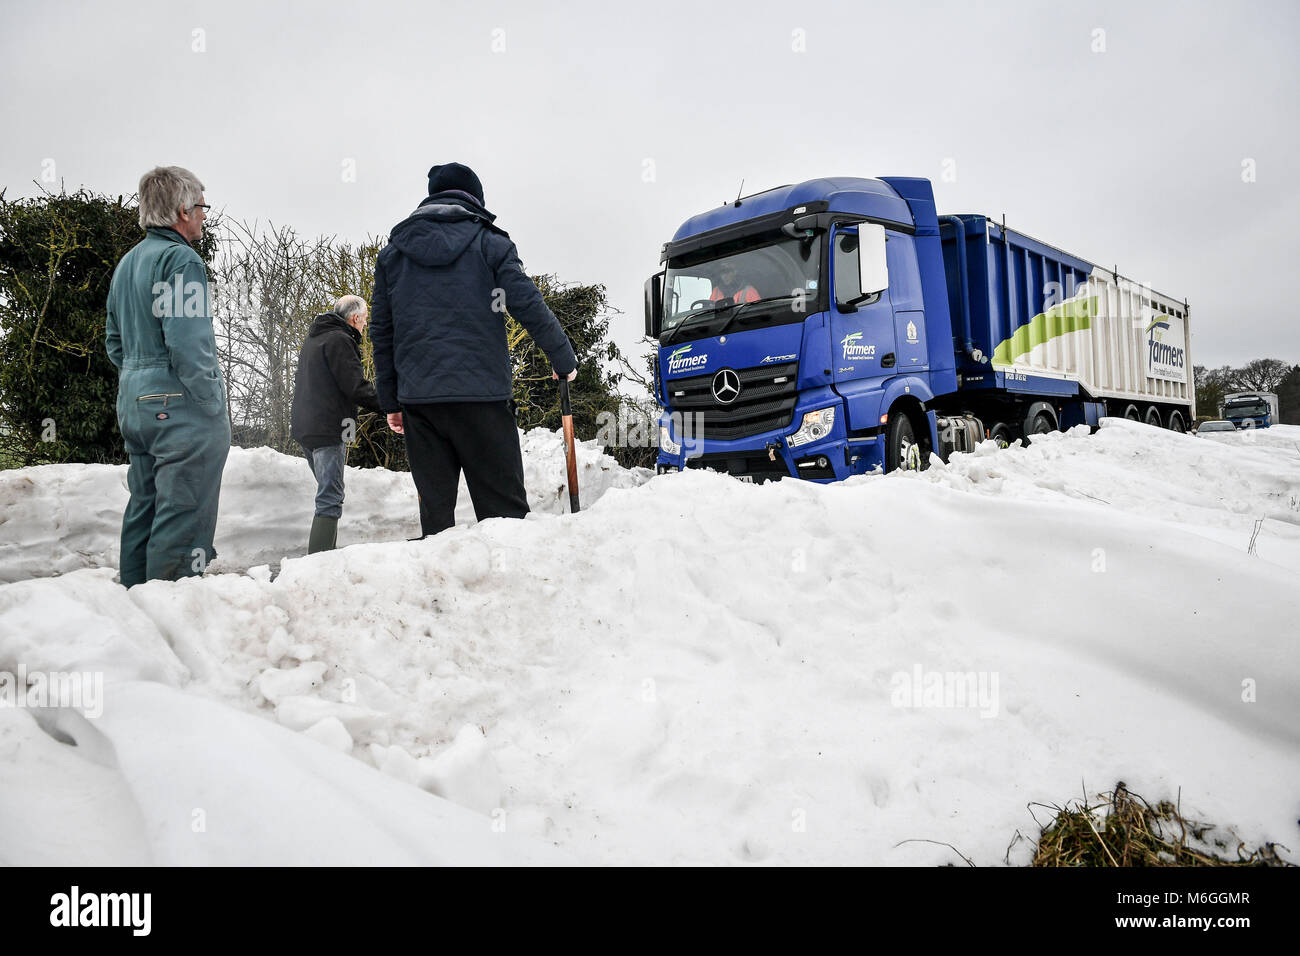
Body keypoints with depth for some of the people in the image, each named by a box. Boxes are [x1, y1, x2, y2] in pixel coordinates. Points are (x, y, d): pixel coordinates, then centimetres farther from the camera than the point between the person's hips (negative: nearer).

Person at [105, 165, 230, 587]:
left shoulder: (126, 263, 17)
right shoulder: (181, 259, -12)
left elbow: (114, 342, 20)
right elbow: (187, 342, -21)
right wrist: (213, 405, -15)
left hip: (133, 403, 9)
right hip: (180, 407, -9)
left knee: (144, 506, 16)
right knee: (182, 517, -6)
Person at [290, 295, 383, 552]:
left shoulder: (312, 339, 21)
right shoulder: (339, 340, -11)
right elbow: (356, 386, -18)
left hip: (304, 427, 10)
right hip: (328, 430, -10)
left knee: (328, 493, 19)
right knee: (330, 499, -12)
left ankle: (325, 553, 21)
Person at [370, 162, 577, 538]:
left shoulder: (392, 252, 16)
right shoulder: (490, 243, 5)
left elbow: (381, 332, 15)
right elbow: (530, 307, -3)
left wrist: (390, 401, 18)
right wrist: (564, 361, 8)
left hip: (418, 397, 4)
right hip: (481, 394, -3)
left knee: (435, 507, 8)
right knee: (504, 507, -1)